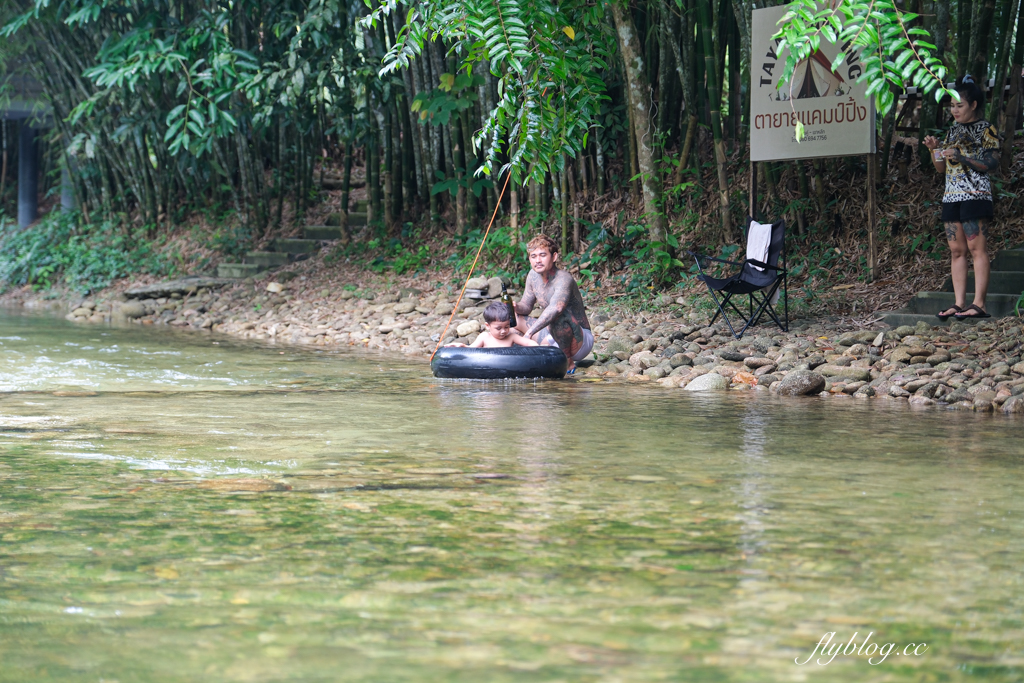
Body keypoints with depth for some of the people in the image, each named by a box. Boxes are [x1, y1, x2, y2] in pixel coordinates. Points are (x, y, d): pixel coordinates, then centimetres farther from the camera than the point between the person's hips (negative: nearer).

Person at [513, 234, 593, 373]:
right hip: (555, 337, 8)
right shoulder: (533, 275, 0)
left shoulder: (563, 279, -25)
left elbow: (555, 308, -43)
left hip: (581, 342, -8)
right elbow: (526, 307, 10)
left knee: (558, 315, -37)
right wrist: (515, 307, -14)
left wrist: (529, 332, -48)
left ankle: (568, 361, -19)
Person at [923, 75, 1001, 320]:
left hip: (975, 195, -7)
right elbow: (941, 168, 20)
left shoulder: (986, 129, -2)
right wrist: (935, 149, 1)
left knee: (976, 247, -11)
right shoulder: (953, 131, 18)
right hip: (951, 196, 7)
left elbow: (992, 163, -10)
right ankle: (959, 304, 2)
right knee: (956, 250, 3)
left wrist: (963, 158, -18)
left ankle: (979, 304, -14)